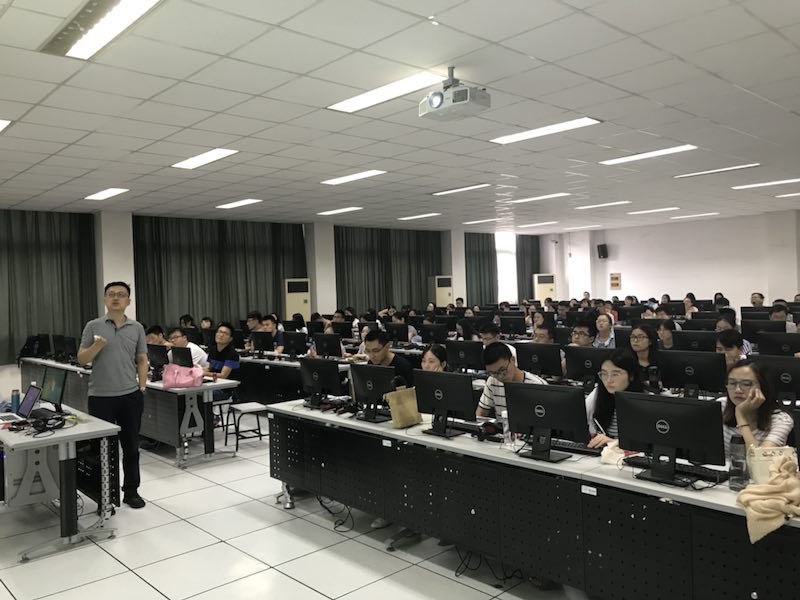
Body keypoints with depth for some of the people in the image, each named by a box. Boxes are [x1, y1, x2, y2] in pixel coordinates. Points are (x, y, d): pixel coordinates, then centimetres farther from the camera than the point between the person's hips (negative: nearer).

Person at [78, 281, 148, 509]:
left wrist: (141, 388, 1)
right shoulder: (93, 326, 1)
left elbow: (142, 361, 9)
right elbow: (81, 359, 0)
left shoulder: (137, 328, 6)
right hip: (100, 396, -2)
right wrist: (96, 346, -19)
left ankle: (131, 490, 21)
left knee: (131, 446, 9)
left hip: (130, 396, 2)